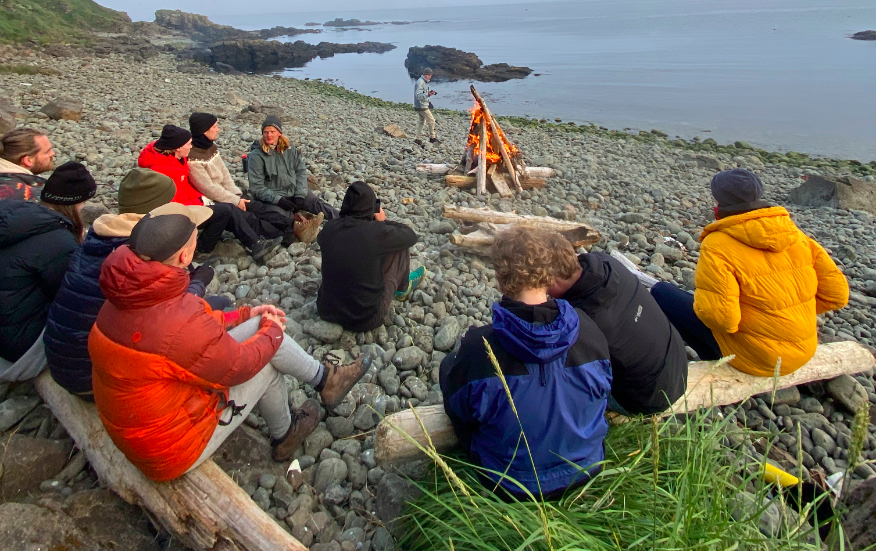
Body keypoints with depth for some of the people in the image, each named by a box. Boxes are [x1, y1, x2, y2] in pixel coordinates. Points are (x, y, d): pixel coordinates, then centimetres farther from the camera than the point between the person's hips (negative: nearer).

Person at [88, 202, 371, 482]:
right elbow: (239, 365, -19)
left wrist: (247, 314, 12)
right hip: (173, 450, -7)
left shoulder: (127, 292, -8)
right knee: (265, 366, 2)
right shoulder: (178, 323, -36)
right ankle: (283, 438, 28)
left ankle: (324, 377, 20)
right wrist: (272, 332, -1)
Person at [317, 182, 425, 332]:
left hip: (327, 311, 5)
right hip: (366, 319, -5)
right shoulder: (376, 232, -19)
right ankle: (402, 288, 32)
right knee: (401, 246, 5)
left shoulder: (329, 228, -6)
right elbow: (411, 236, -1)